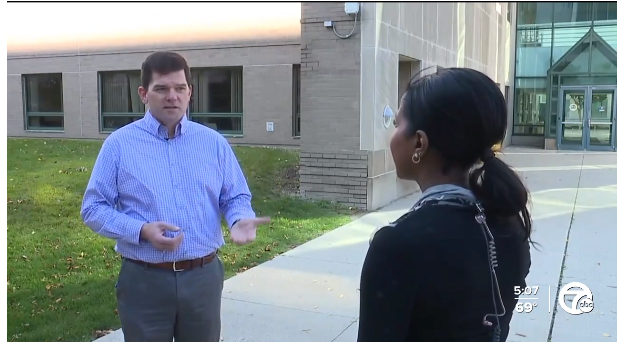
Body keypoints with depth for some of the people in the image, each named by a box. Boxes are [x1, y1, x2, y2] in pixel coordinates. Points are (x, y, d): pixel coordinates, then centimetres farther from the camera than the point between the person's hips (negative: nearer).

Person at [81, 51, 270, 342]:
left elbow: (236, 197, 8)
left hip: (204, 277, 2)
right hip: (144, 281, -2)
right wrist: (141, 230, -19)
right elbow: (93, 208, -3)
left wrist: (241, 220, -16)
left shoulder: (214, 143, 4)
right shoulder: (119, 144, -3)